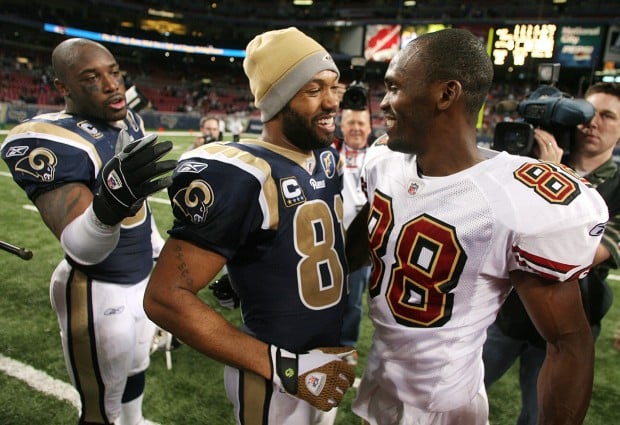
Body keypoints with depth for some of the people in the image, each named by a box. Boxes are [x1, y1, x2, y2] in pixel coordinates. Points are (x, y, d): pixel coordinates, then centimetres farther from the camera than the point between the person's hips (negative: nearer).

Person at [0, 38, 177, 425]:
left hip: (146, 274, 8)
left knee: (137, 365, 29)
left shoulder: (128, 119, 0)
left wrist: (158, 244, 21)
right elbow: (80, 249, -34)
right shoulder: (47, 142, -25)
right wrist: (110, 205, -53)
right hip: (100, 291, -8)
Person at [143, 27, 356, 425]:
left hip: (331, 359, 8)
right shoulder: (238, 177, -24)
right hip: (274, 376, -8)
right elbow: (167, 297, -25)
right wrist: (285, 367, -25)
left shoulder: (328, 158, 1)